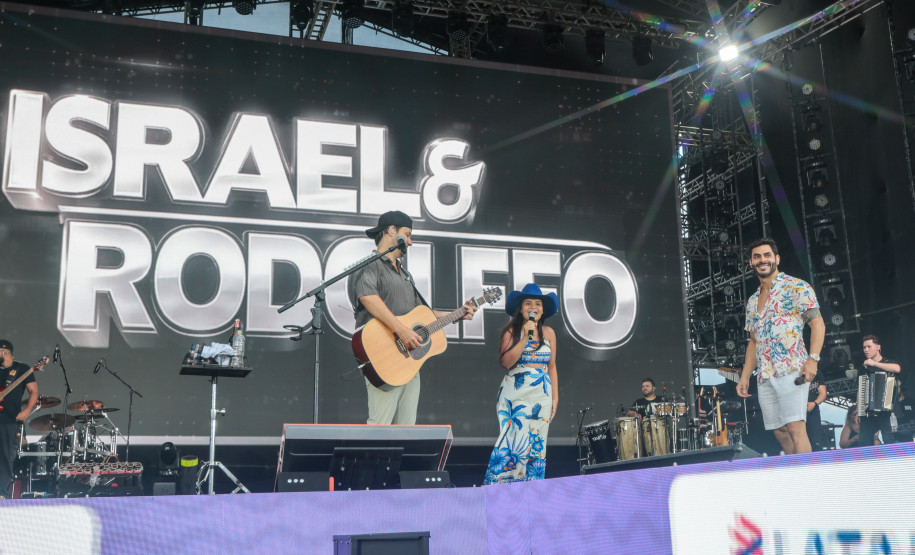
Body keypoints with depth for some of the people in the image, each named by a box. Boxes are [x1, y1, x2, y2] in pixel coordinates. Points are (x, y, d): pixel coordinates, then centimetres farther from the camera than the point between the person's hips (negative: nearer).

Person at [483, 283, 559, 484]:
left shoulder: (548, 333, 11)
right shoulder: (511, 331, 0)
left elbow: (552, 368, 14)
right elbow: (506, 362, -12)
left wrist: (555, 398, 9)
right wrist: (526, 337, -15)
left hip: (541, 396, 4)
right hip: (515, 394, -4)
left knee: (536, 443, 2)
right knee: (514, 440, -13)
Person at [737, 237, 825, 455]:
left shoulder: (796, 287, 1)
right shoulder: (752, 301, 21)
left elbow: (818, 323, -6)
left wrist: (813, 359, -19)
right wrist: (745, 377, 17)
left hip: (792, 370, -7)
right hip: (764, 377, 7)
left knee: (794, 427, -15)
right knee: (779, 431, 5)